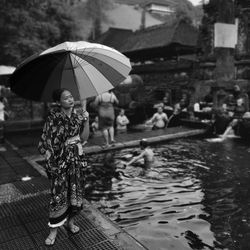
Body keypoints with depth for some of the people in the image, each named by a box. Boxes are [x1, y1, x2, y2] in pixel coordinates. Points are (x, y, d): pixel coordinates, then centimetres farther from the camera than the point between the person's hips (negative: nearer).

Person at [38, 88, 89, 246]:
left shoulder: (78, 114, 2)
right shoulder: (53, 117, -8)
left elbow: (84, 138, -1)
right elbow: (46, 141, -6)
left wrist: (86, 121, -12)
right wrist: (49, 159, -13)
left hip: (77, 159, 4)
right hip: (60, 160, -4)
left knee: (76, 191, 11)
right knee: (58, 194, -1)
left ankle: (70, 222, 33)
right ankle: (54, 230, 15)